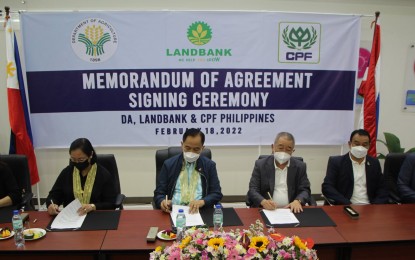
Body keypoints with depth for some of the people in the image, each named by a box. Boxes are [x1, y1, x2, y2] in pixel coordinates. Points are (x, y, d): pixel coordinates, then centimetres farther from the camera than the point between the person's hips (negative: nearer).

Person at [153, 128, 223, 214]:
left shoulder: (209, 165, 9)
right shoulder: (169, 164, 9)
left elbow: (217, 193, 6)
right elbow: (159, 193, 8)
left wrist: (202, 202, -14)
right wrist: (162, 202, -16)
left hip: (200, 212, 1)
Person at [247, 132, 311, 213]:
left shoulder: (300, 166, 8)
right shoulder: (260, 164, 3)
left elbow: (305, 190, 6)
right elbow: (253, 190, -2)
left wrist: (297, 201, -16)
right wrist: (263, 201, -21)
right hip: (267, 210, -2)